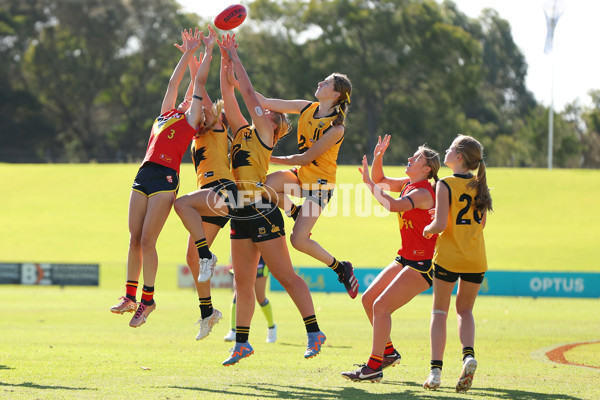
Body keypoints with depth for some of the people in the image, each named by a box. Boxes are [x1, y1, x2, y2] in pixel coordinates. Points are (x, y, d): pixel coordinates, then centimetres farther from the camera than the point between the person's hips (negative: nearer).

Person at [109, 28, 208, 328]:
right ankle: (130, 296, 9)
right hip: (144, 175, 6)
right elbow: (174, 82, 29)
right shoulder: (167, 114, 23)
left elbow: (199, 81, 10)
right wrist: (188, 52, 34)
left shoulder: (191, 120, 8)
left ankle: (147, 299, -3)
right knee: (135, 239, 4)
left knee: (147, 240, -10)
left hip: (166, 177, -6)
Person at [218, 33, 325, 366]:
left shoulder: (264, 134, -3)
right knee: (243, 281, 8)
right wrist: (225, 60, 8)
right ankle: (242, 342, 12)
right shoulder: (242, 132, 16)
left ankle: (314, 331, -2)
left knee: (285, 276, -6)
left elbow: (248, 92, -5)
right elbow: (229, 94, 14)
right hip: (241, 216, 8)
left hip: (263, 214, -8)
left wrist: (235, 57, 2)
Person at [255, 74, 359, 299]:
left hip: (320, 182, -6)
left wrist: (272, 159, -13)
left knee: (298, 240, -14)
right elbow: (267, 103, -1)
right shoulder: (307, 109, -1)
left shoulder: (336, 128, -21)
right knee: (266, 186, -26)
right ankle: (296, 214, 3)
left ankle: (341, 268, 8)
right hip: (301, 175, 6)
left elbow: (305, 158, -18)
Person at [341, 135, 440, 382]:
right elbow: (380, 180, 21)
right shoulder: (408, 184, 10)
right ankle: (388, 351, 21)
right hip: (406, 259, 10)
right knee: (369, 299, 10)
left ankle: (374, 366, -14)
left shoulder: (422, 192, -18)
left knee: (381, 305, -16)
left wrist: (368, 182, -25)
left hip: (422, 264, -10)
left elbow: (393, 205, -33)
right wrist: (378, 157, 3)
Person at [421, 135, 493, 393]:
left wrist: (427, 229, 3)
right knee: (465, 310, 18)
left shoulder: (446, 185, -11)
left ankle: (436, 369, -1)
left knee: (440, 311, 9)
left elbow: (440, 225, -18)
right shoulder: (479, 185, 5)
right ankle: (468, 354, -8)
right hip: (476, 258, 4)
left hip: (448, 256, -4)